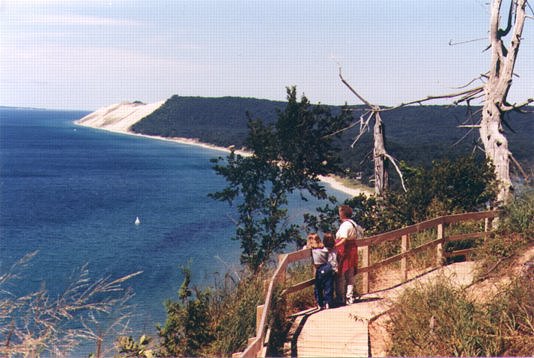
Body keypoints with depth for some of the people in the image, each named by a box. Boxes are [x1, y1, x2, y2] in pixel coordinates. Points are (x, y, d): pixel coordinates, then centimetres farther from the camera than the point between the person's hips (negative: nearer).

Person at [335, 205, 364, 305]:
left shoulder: (345, 225, -17)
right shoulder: (353, 223, 12)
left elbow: (344, 240, -26)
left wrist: (334, 246, -30)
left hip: (344, 252, -10)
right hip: (352, 250, 10)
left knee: (340, 277, -3)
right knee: (350, 276, 14)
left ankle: (341, 299, 0)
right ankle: (349, 298, 19)